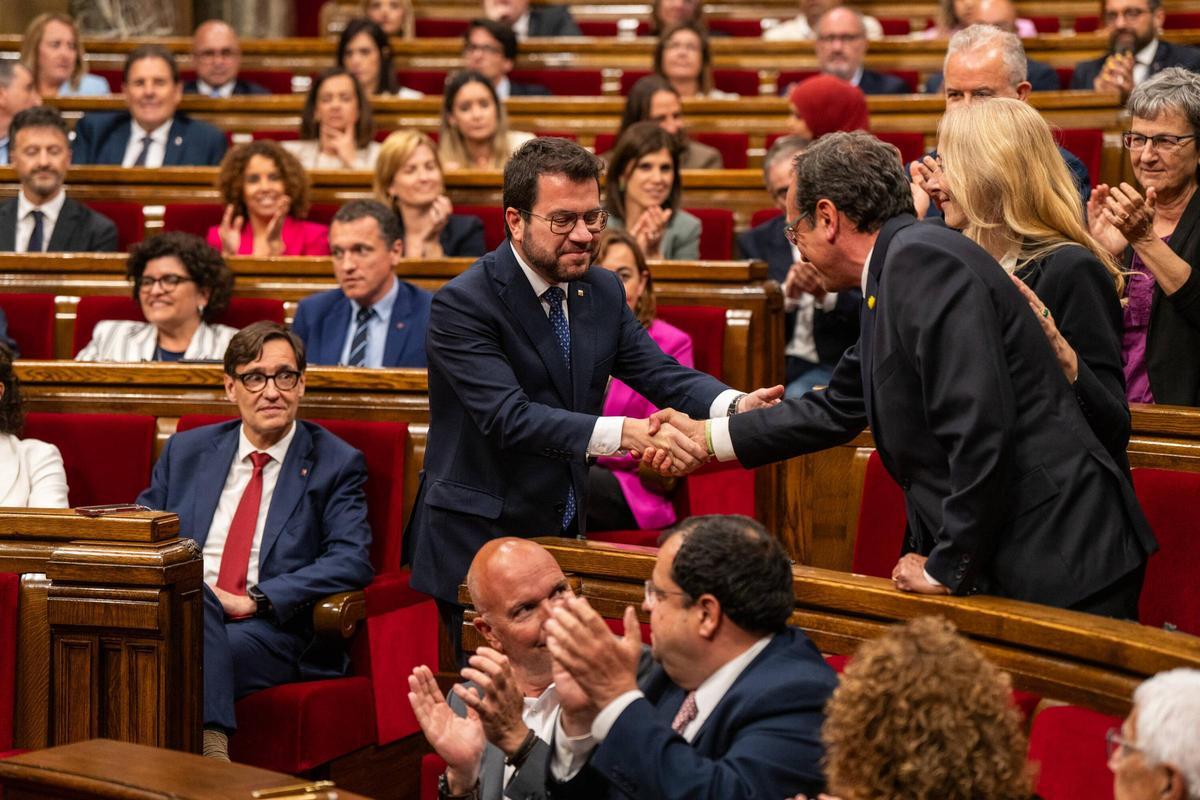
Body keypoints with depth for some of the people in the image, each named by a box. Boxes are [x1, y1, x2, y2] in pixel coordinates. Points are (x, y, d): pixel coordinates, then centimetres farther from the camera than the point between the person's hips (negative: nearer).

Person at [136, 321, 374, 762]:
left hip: (270, 629, -3)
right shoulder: (186, 452, 20)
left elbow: (352, 561, -4)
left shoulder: (335, 464, 8)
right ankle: (210, 742, -46)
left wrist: (255, 599, -16)